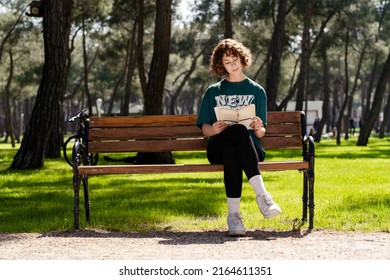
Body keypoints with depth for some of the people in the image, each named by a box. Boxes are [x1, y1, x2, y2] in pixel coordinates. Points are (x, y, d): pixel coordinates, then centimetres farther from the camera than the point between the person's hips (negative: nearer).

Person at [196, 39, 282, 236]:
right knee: (238, 130, -38)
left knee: (231, 151, -39)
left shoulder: (256, 91, 17)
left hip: (249, 147, 0)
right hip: (218, 148, 0)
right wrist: (214, 129, -12)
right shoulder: (213, 92, 19)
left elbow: (260, 133, 11)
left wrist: (259, 129, -13)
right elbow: (204, 129, 12)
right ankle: (261, 194, -44)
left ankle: (234, 214, -48)